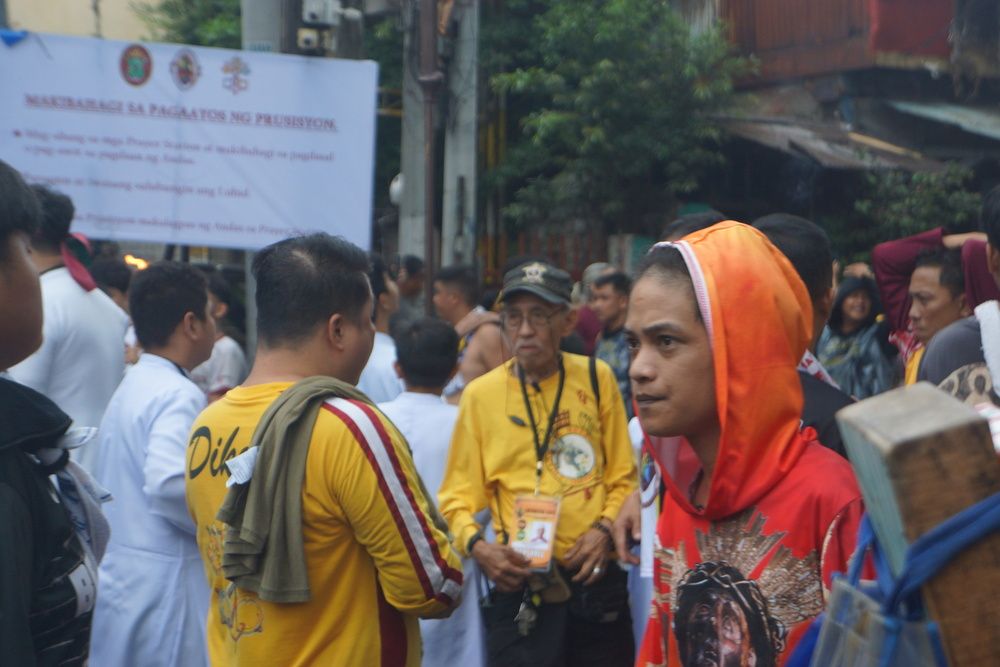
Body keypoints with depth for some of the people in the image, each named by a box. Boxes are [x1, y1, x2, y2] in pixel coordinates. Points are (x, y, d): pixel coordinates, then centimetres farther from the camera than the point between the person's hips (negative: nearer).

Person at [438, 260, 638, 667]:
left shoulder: (597, 379, 3)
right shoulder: (481, 393, 0)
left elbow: (622, 477, 8)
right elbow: (458, 495, 2)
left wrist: (605, 528, -9)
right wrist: (476, 544, -15)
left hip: (596, 580, 1)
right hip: (520, 585, -1)